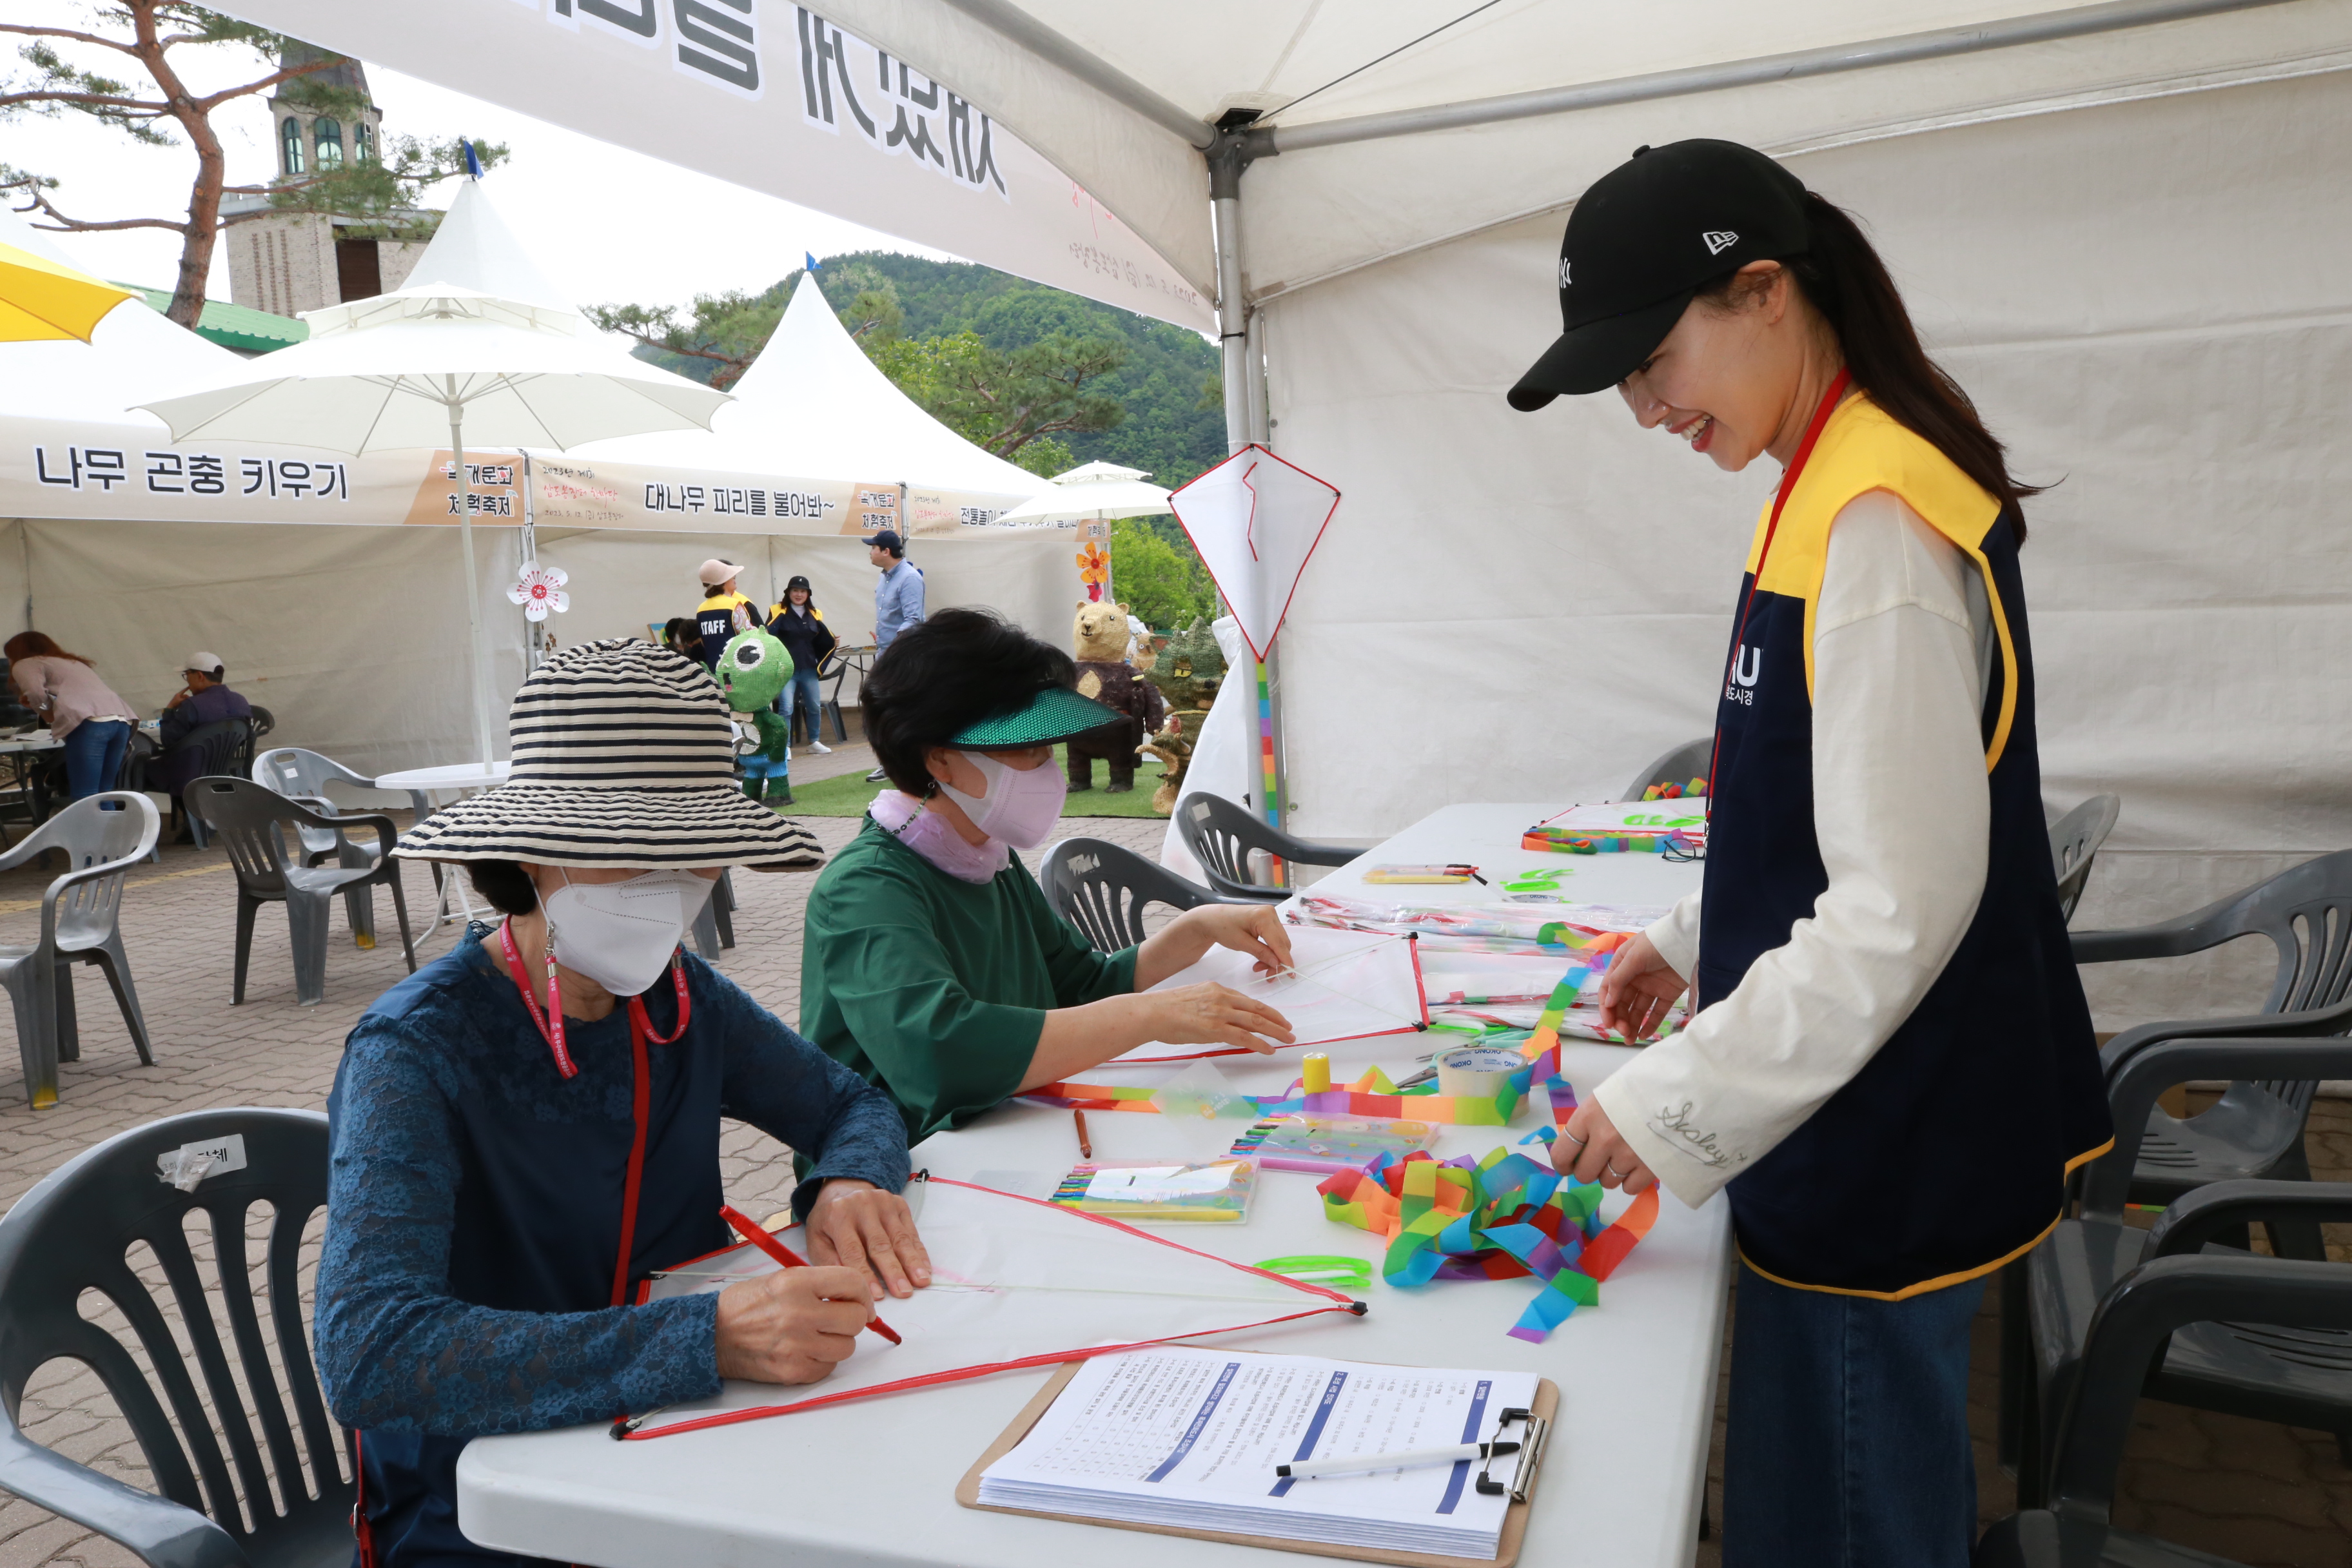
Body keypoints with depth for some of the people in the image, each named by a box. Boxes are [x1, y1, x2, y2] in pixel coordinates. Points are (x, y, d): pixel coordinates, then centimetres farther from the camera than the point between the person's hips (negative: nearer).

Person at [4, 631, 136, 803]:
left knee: (85, 799, -8)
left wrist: (49, 715, 14)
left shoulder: (25, 664, 17)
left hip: (91, 723, -7)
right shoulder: (72, 662, 40)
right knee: (103, 796, 12)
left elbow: (36, 693, -2)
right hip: (122, 722, 7)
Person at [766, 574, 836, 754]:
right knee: (786, 708, -9)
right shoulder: (779, 612, -5)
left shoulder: (815, 615, 9)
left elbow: (825, 642, 11)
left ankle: (815, 741, 28)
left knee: (815, 706, 12)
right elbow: (768, 636, -19)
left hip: (809, 670, 5)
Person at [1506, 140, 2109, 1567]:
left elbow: (1904, 904, -26)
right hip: (1871, 1119, 9)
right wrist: (1692, 946, 16)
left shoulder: (1878, 524, -24)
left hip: (1887, 1150, -9)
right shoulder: (1835, 491, 7)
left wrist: (1675, 1107, -21)